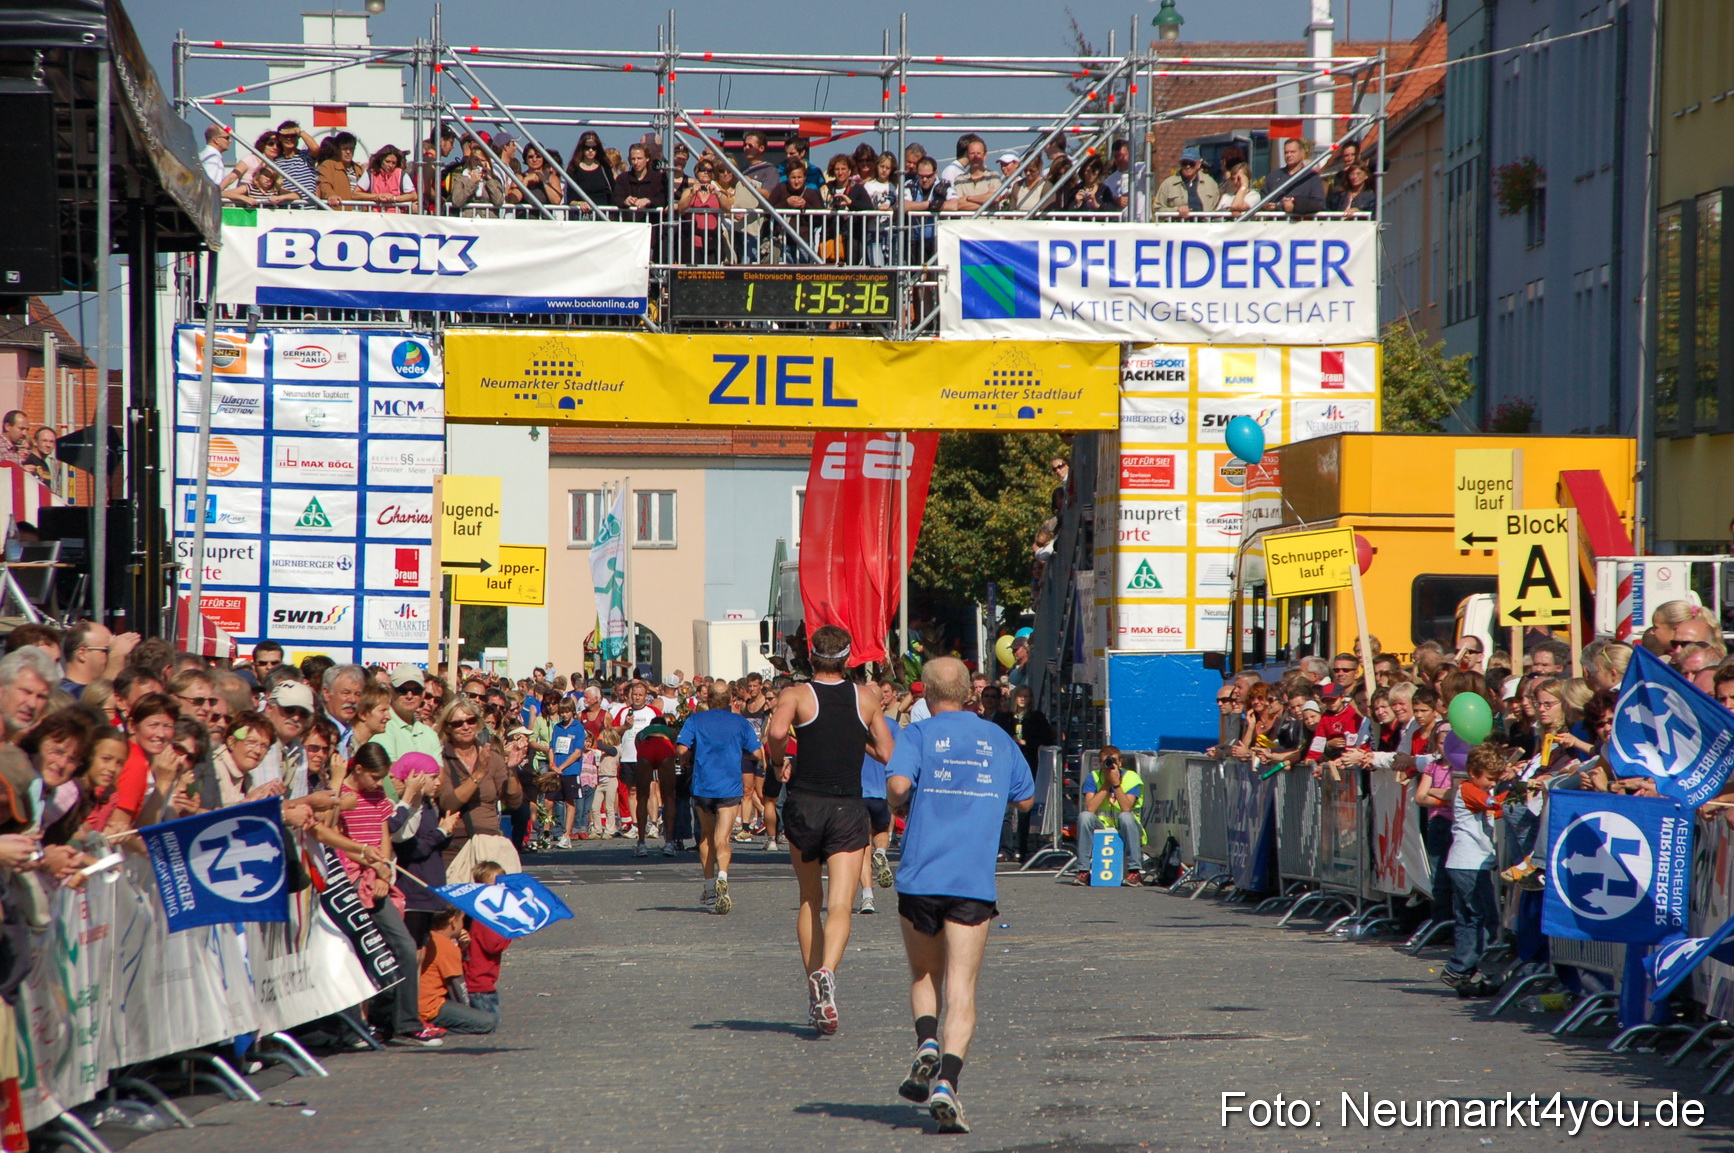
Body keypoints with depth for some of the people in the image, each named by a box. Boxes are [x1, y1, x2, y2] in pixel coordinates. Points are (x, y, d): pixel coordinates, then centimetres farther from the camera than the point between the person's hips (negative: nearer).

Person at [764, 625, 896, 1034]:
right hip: (849, 809, 0)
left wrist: (779, 763, -2)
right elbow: (887, 753, 9)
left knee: (810, 903, 17)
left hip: (804, 806, 0)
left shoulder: (797, 696, -1)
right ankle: (827, 972, -33)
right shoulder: (866, 698, 6)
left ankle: (814, 988, 16)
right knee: (840, 907, -8)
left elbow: (776, 733, -21)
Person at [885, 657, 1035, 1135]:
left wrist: (899, 804, 5)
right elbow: (1025, 799, 19)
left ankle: (927, 1045, -6)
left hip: (920, 876, -1)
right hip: (974, 882, 1)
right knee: (961, 990, -3)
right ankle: (946, 1082, -20)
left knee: (924, 976, 19)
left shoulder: (919, 734, 0)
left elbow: (898, 785, -17)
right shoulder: (998, 739, 10)